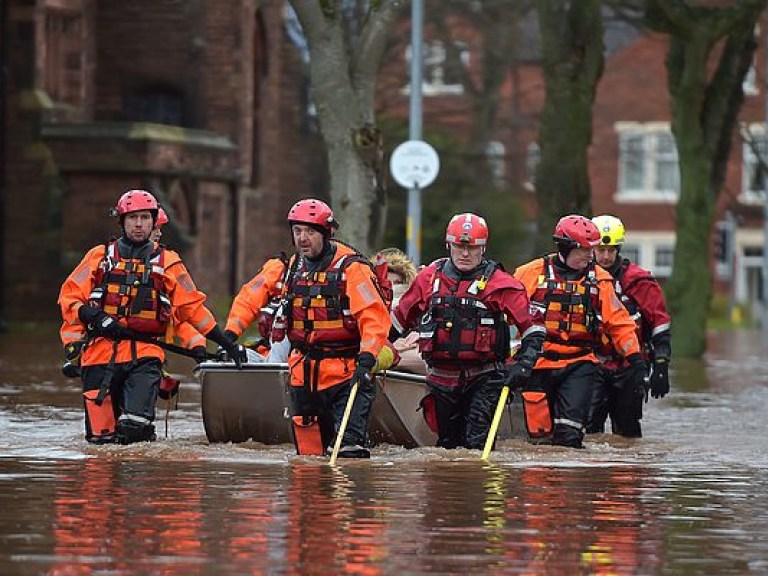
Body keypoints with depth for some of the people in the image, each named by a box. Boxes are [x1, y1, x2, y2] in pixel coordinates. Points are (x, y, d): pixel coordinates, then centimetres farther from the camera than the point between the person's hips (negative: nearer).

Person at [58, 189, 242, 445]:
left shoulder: (168, 262, 13)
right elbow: (70, 296, 9)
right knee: (100, 437, -6)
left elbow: (191, 306, 17)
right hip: (101, 350, 0)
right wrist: (94, 316, -10)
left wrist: (225, 342, 14)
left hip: (144, 353, 0)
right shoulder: (100, 256, 12)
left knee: (134, 427, -21)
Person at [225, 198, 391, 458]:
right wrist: (230, 334, 2)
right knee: (308, 449, 10)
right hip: (302, 373, 6)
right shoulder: (285, 268, 8)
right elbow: (249, 299, 16)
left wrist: (366, 358, -30)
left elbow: (374, 316, -18)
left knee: (349, 450, -18)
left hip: (345, 372, -6)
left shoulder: (351, 268, -10)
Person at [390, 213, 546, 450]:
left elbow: (532, 325, -5)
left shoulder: (498, 283, -6)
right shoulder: (431, 276, 6)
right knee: (448, 443, 11)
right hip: (442, 377, 4)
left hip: (483, 379, -4)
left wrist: (523, 365, -16)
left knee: (476, 443, -16)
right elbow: (402, 316, 20)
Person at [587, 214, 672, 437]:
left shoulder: (637, 280, -4)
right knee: (588, 424, -11)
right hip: (595, 366, 2)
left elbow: (660, 323, -3)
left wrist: (661, 367, -8)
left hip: (629, 367, -2)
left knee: (626, 431, 4)